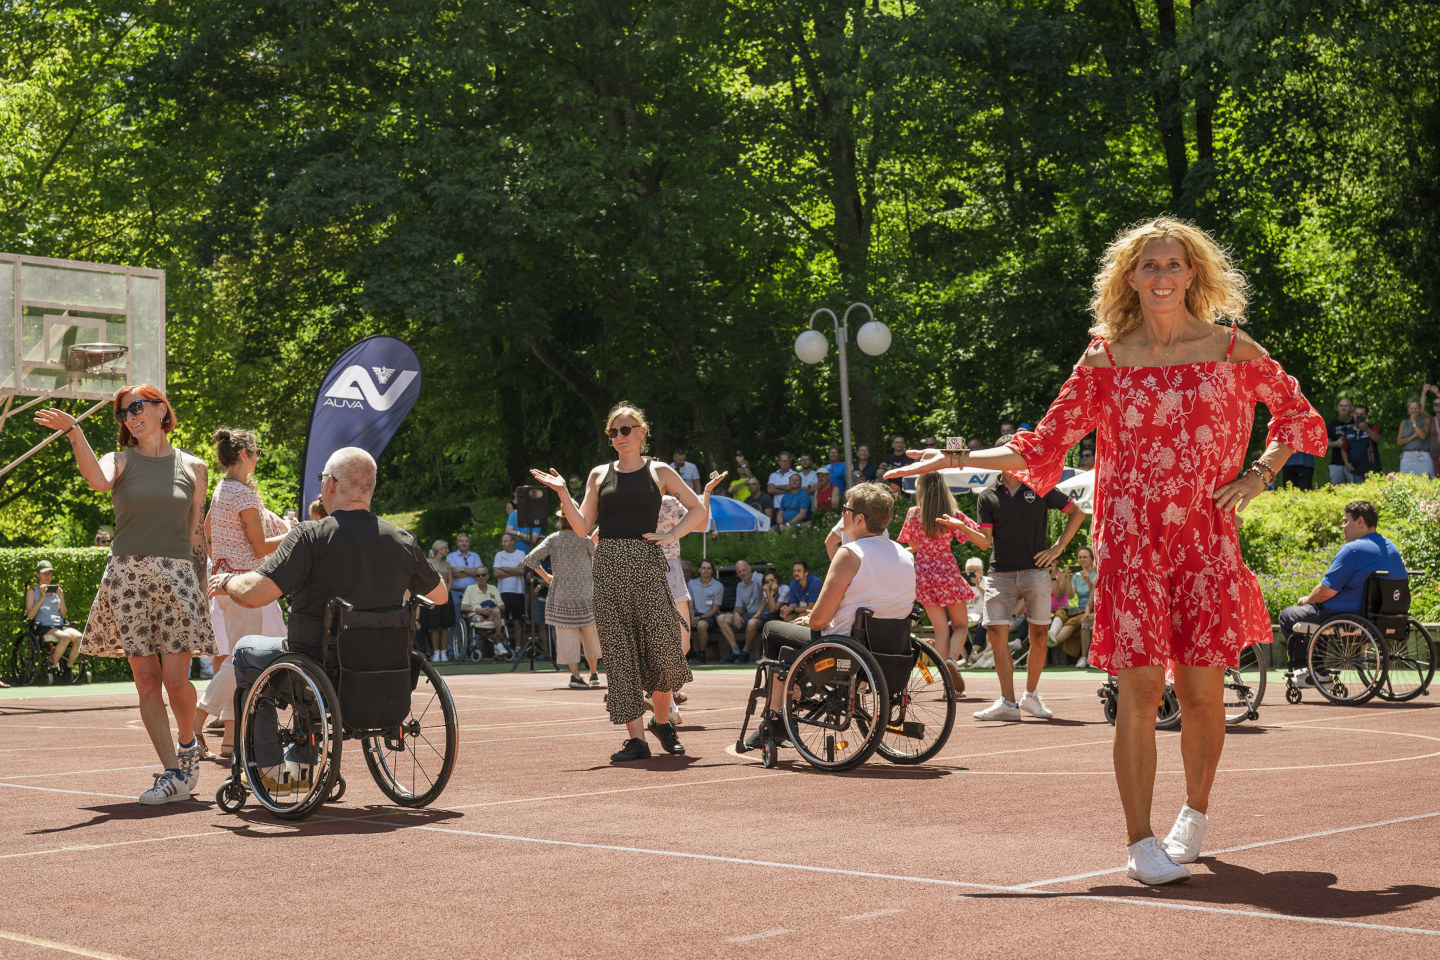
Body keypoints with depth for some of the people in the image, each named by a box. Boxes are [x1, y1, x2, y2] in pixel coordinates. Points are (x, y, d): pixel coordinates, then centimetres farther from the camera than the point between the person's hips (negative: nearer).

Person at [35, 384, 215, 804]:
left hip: (176, 576, 0)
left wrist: (202, 588, 11)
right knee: (146, 681, -3)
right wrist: (73, 431, -29)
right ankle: (173, 774, 4)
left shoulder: (192, 467, 11)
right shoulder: (121, 461, 8)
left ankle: (187, 744, 23)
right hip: (126, 574, 1)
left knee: (176, 679, -8)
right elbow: (98, 481, -17)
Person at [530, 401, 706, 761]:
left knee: (662, 646, -7)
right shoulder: (600, 475, 12)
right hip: (609, 568, 2)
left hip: (647, 563, -2)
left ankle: (662, 721, 18)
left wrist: (669, 536, -2)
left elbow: (698, 511, 11)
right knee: (619, 650, -3)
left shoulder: (659, 472, 8)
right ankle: (635, 738, -1)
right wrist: (562, 492, -2)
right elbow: (582, 527, 8)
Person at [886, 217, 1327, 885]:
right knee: (1140, 686, -9)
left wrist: (1256, 476, 6)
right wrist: (963, 460, -1)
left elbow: (1296, 413, 19)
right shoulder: (1105, 360, 6)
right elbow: (1045, 447, 8)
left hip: (1208, 540, 1)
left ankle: (1194, 812, 29)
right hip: (1131, 542, -1)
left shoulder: (1230, 350, 6)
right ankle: (1141, 844, -4)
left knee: (1202, 688, 3)